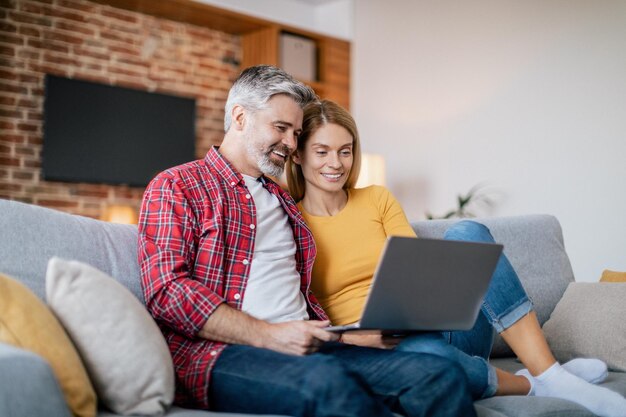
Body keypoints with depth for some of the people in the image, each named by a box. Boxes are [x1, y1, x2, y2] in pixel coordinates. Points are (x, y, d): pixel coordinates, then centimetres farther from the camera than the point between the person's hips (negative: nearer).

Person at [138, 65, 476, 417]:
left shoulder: (283, 200, 28)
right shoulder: (175, 187, 5)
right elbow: (167, 290, -8)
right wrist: (268, 335, -17)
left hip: (305, 347, 6)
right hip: (222, 353, -5)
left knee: (442, 375, -20)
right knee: (329, 381, -38)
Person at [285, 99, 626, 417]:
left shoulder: (378, 199, 13)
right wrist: (355, 338, -21)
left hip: (445, 328, 4)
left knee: (466, 233, -21)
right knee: (424, 349, -40)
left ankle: (549, 373, -24)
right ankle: (530, 385, -13)